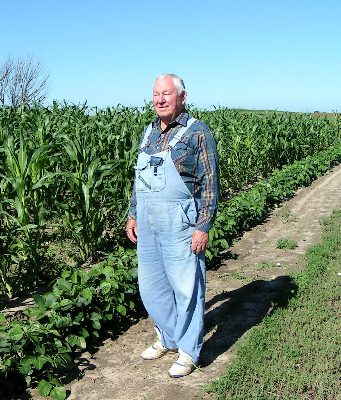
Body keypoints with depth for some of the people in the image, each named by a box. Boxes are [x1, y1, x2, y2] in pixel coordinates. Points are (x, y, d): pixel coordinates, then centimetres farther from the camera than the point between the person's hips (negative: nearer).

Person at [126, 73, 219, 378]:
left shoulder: (197, 132, -8)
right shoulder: (149, 132, 13)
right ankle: (168, 338, 34)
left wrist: (203, 227, -16)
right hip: (148, 223, 7)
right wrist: (133, 215, 17)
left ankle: (189, 350, 18)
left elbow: (210, 183, -11)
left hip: (180, 224, -7)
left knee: (187, 287, 2)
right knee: (151, 285, 14)